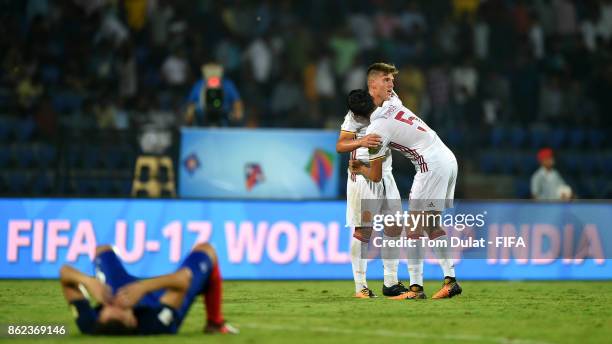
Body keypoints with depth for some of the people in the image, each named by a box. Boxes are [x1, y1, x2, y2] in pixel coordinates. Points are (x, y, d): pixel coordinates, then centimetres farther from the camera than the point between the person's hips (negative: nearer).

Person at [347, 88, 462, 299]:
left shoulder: (375, 131, -8)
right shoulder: (393, 107, 14)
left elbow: (376, 176, 0)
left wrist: (360, 169, 21)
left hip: (431, 167, -9)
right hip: (449, 159, 9)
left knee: (414, 227, -5)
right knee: (432, 226, 15)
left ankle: (416, 288, -8)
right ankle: (450, 280, 10)